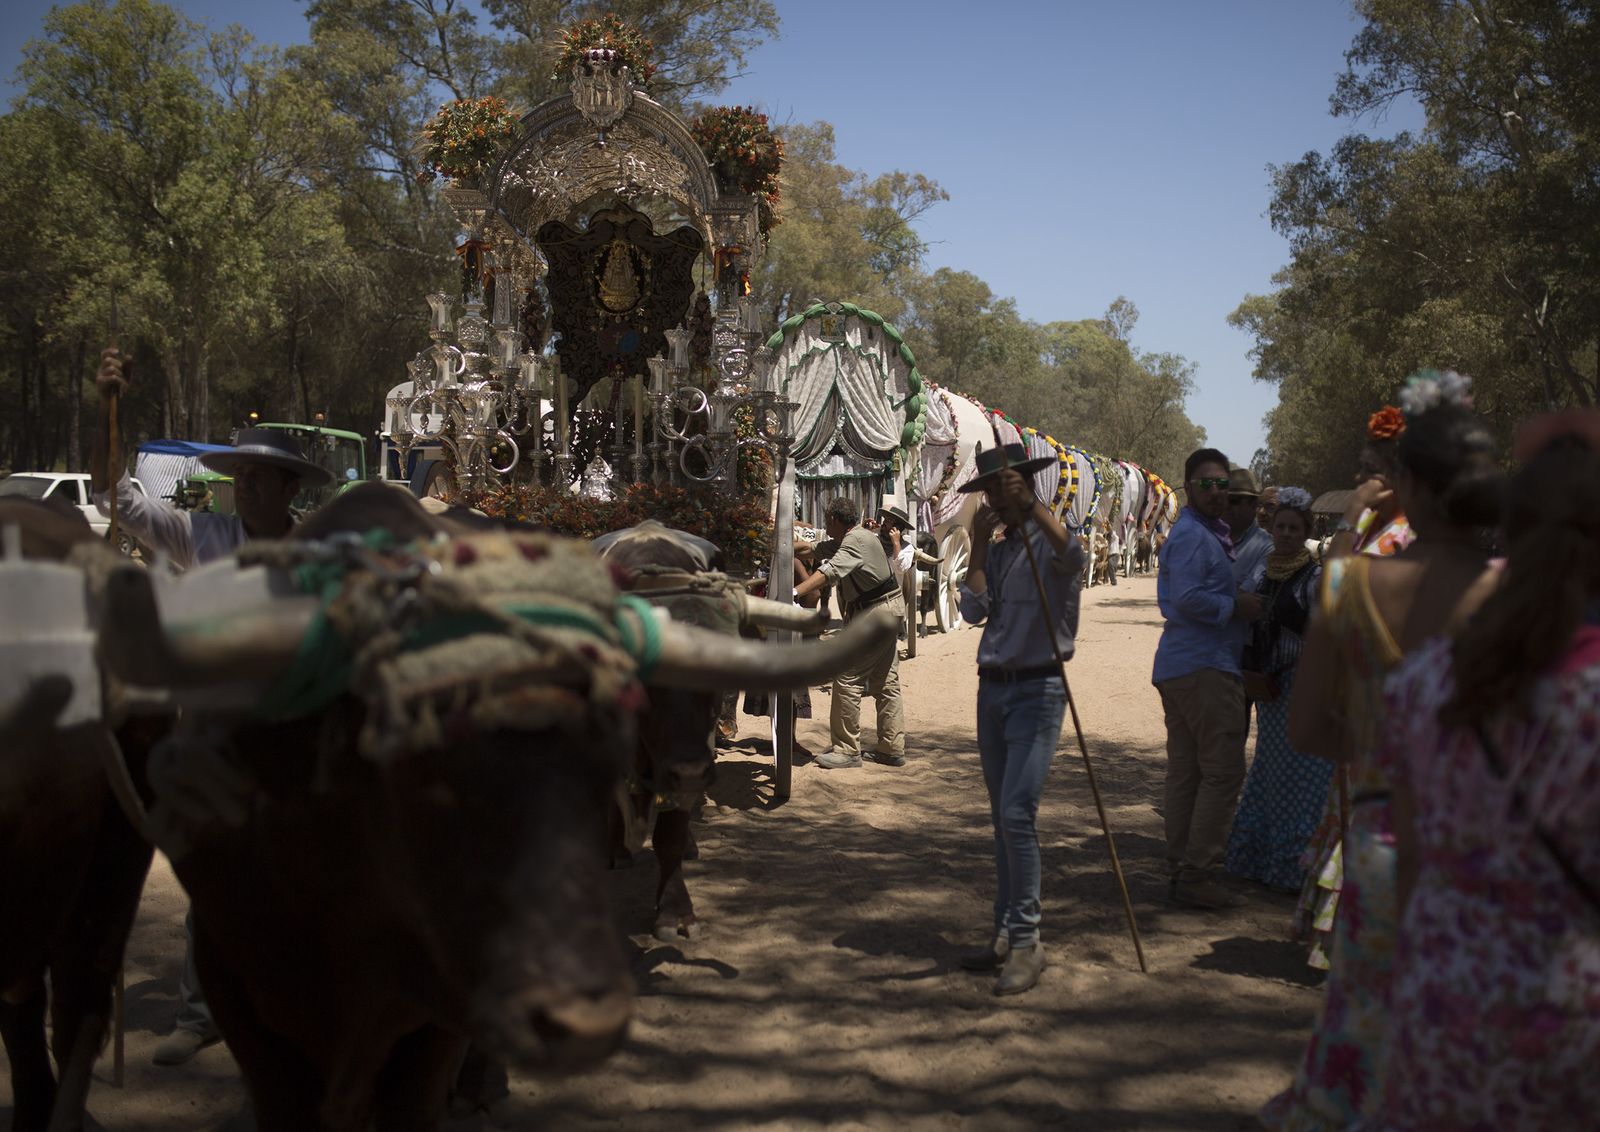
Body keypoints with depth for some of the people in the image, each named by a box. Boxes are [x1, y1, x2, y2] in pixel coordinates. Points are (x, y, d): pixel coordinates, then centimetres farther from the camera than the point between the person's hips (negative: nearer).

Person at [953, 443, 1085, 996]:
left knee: (1016, 813, -15)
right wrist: (979, 545, -2)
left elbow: (1072, 556, -29)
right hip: (992, 689, 7)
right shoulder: (997, 550, 15)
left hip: (1037, 689, -7)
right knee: (1003, 819, 11)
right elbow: (974, 611, 1)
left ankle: (1027, 941, -8)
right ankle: (1007, 935, 18)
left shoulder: (1048, 539, -4)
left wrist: (1031, 504, -34)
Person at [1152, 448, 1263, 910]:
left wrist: (1236, 598, 13)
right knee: (1223, 770, -9)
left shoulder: (1209, 533, 21)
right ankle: (1197, 874, -7)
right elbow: (1187, 598, -23)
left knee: (1185, 770, 12)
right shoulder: (1193, 536, -12)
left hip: (1180, 665, 11)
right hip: (1204, 668, -11)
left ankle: (1180, 870, 17)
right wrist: (1235, 607, -11)